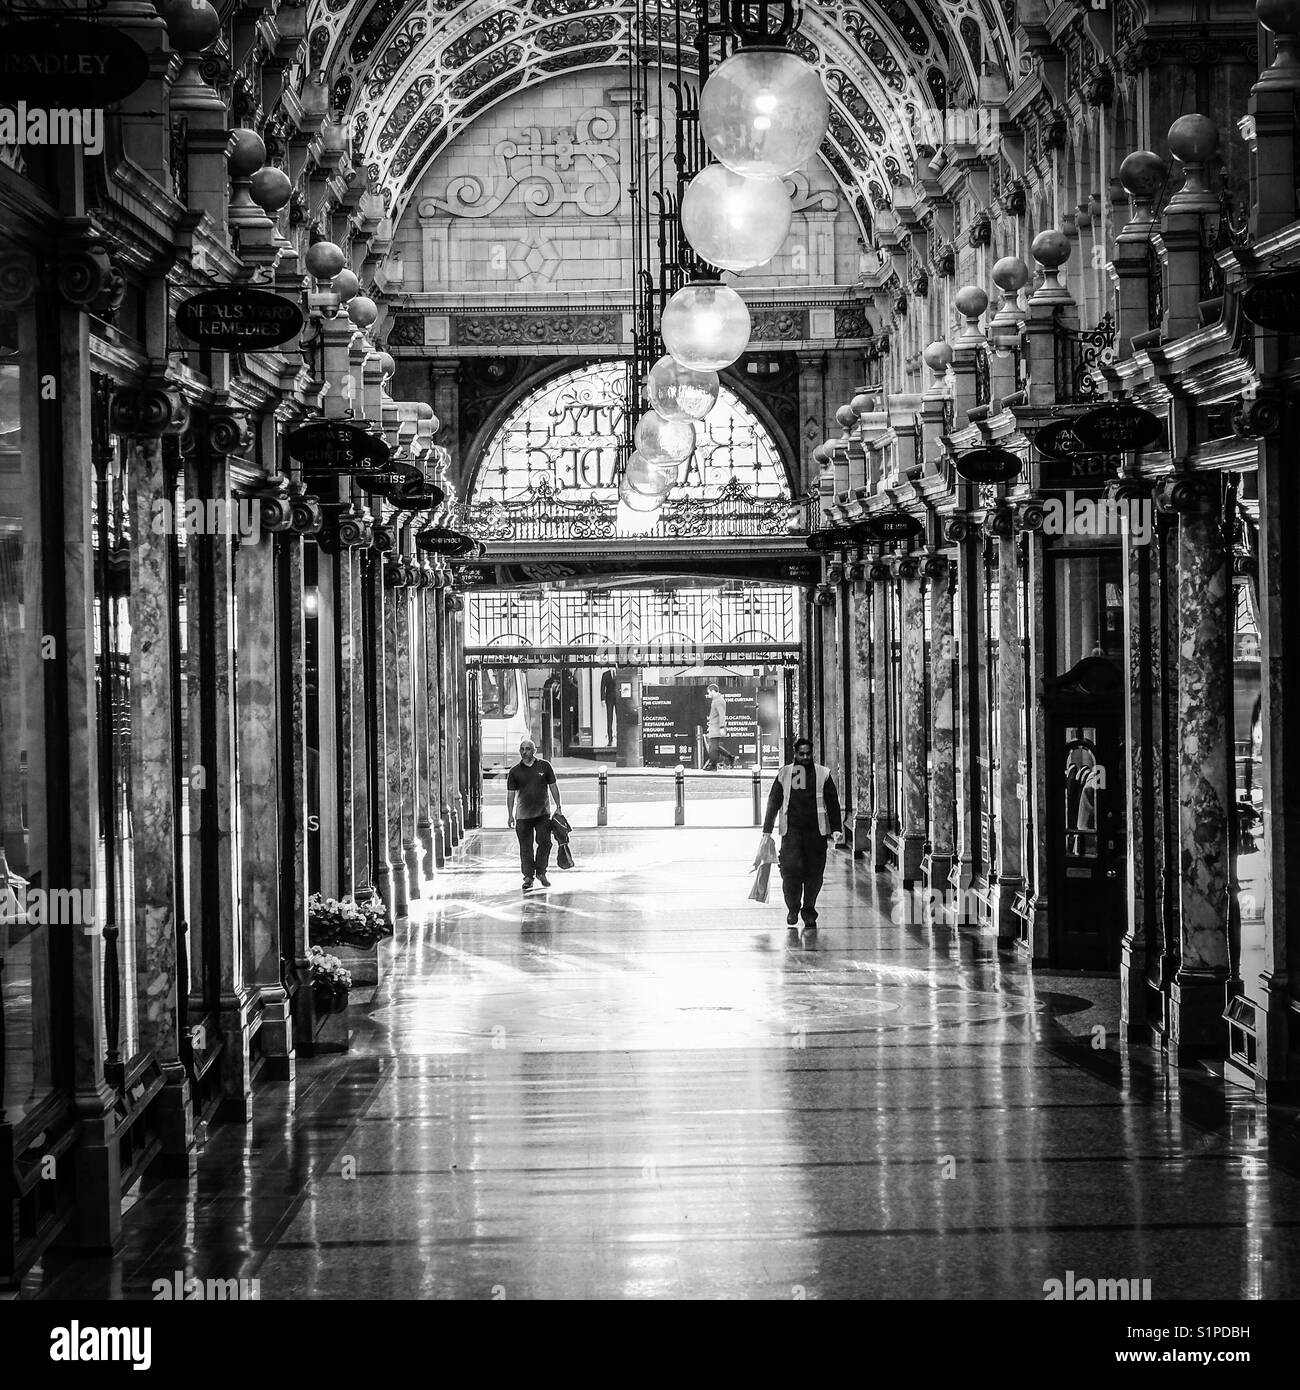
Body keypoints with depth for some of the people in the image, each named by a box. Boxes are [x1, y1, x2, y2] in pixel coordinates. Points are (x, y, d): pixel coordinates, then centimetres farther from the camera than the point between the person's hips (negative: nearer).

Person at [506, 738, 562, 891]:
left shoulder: (544, 766, 2)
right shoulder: (515, 771, 1)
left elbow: (553, 787, 8)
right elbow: (510, 794, 4)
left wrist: (558, 807, 5)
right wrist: (510, 815, -1)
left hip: (543, 813, 0)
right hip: (523, 815, 0)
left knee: (544, 842, -4)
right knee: (526, 847, 1)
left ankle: (541, 873, 13)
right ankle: (528, 876, 10)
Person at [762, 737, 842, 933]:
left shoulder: (823, 774, 7)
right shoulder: (785, 774, 6)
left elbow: (833, 802, 11)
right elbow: (773, 802, 11)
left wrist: (836, 828, 4)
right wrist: (767, 830, 9)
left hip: (816, 830, 1)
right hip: (791, 830, -1)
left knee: (814, 873, 2)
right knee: (791, 867, -13)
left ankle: (809, 913, 17)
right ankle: (793, 908, 8)